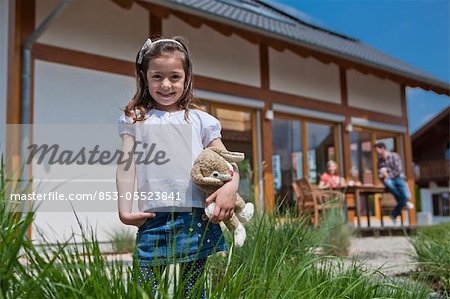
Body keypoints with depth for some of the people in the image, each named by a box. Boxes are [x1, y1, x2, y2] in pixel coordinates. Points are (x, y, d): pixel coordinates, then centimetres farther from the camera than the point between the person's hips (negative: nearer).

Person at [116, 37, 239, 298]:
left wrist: (231, 186, -13)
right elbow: (126, 165, 4)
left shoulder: (199, 120, 10)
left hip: (196, 218, 0)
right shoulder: (136, 120, 11)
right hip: (154, 218, 0)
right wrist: (125, 210, -6)